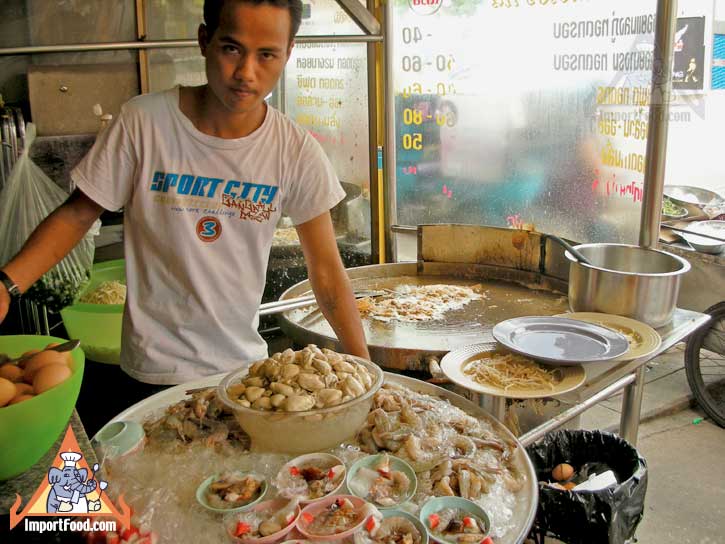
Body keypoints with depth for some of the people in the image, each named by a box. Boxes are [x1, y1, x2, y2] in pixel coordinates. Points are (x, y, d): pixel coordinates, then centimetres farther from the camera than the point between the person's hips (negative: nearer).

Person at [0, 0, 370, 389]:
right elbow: (78, 214, -6)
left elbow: (326, 269, -6)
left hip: (244, 364, 2)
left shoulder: (297, 152, -12)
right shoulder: (142, 122, -15)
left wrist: (365, 368, -7)